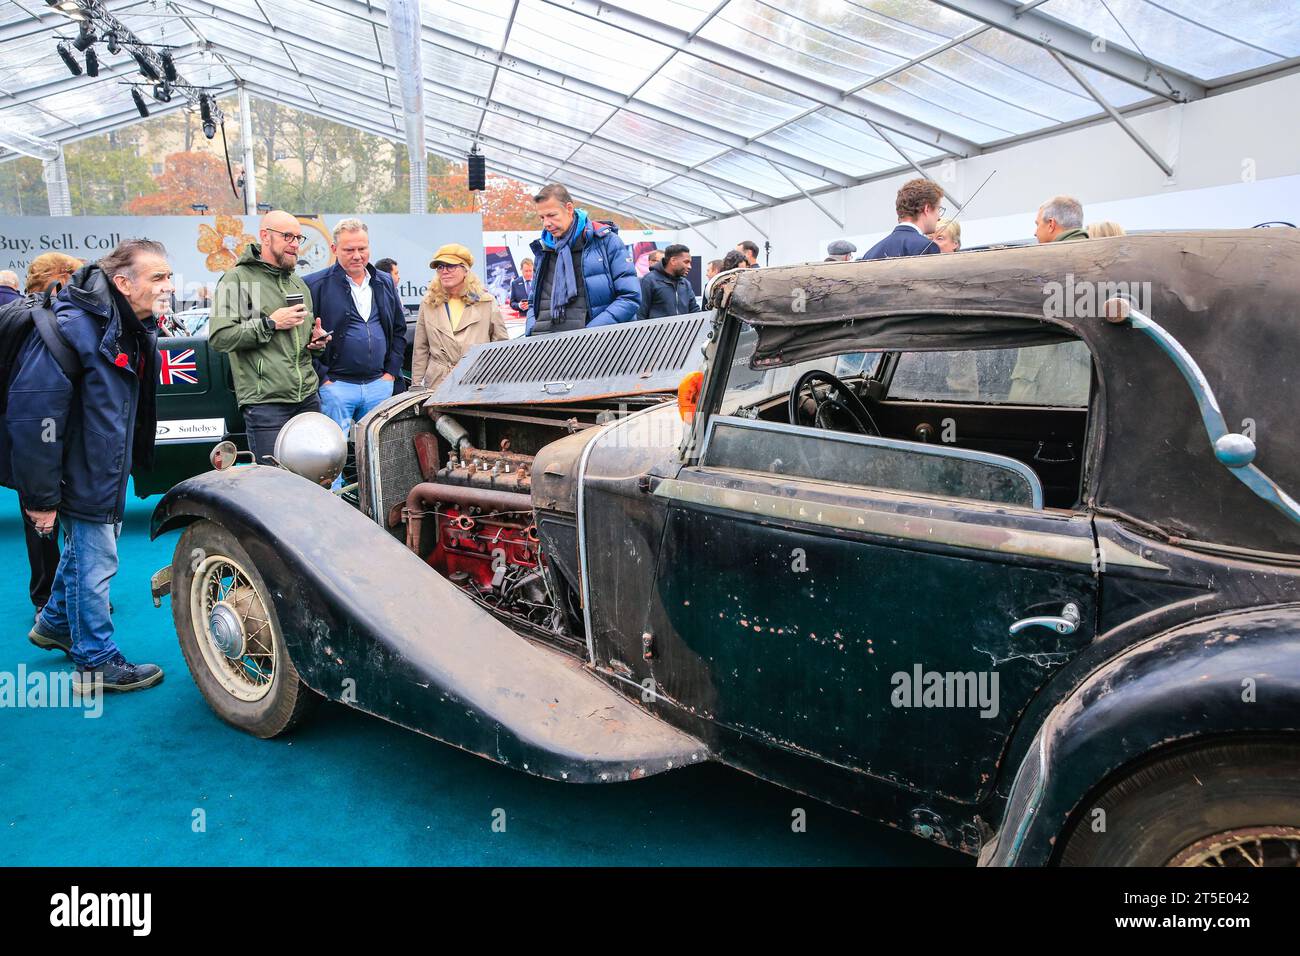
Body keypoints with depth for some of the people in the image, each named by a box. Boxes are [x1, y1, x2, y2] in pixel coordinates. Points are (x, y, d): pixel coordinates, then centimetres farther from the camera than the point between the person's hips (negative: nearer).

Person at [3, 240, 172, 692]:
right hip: (79, 474, -9)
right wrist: (40, 496, -24)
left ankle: (56, 625, 47)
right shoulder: (73, 328, -26)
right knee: (94, 562, 1)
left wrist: (135, 464, 19)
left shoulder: (135, 329, 4)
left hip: (106, 466, 9)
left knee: (83, 549, 24)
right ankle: (96, 664, 16)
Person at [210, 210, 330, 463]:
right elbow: (218, 337, -14)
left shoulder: (299, 283, 20)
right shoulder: (238, 278, -3)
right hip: (266, 402, -7)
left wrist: (316, 340, 10)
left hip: (308, 397, 7)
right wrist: (270, 323, -15)